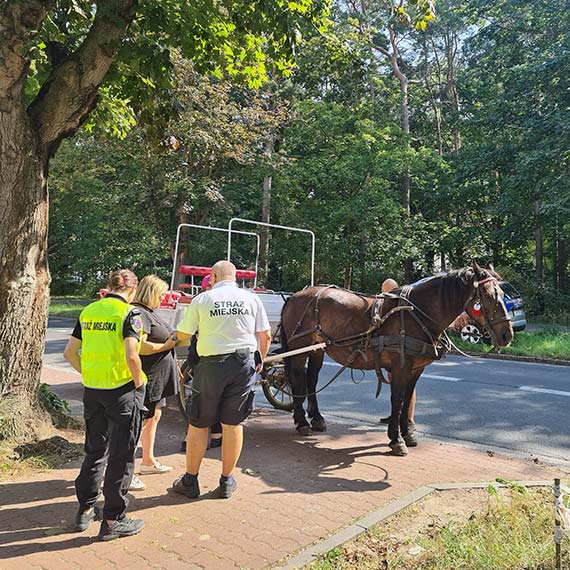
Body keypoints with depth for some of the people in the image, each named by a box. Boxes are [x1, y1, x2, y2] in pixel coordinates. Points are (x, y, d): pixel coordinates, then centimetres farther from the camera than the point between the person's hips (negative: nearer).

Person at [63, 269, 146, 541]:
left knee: (95, 450, 21)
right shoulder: (130, 313, -13)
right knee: (121, 455, 6)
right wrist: (139, 381, -8)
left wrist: (88, 374, 14)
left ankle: (85, 510, 32)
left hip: (91, 390, 6)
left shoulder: (88, 311, 6)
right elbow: (131, 356, -23)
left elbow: (70, 352, 9)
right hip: (122, 390, -6)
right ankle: (112, 521, 16)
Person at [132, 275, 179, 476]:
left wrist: (171, 338, 11)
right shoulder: (139, 313, -19)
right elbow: (140, 347, -28)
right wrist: (166, 346, -18)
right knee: (140, 422, -3)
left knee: (154, 417, 18)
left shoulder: (149, 312, 16)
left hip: (157, 379, 11)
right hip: (147, 377, -11)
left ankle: (148, 461, 31)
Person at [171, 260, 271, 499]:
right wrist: (260, 360, 20)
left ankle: (190, 481, 24)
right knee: (233, 424, 12)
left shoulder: (201, 300, -3)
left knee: (198, 425, 12)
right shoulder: (251, 298, 2)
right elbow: (265, 336, 4)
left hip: (212, 365, -2)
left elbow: (182, 334, 2)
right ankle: (227, 482, 23)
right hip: (245, 364, 2)